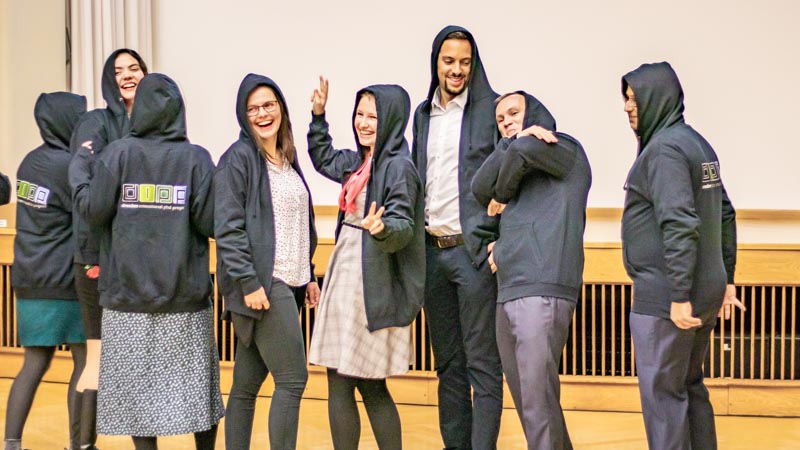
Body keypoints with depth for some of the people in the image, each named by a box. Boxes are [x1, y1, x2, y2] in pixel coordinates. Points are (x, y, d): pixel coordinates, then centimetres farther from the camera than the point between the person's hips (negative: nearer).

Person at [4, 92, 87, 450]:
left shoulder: (30, 161, 9)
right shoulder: (68, 166, -15)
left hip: (28, 280, 7)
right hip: (66, 284, -7)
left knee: (34, 363, 10)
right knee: (86, 361, 3)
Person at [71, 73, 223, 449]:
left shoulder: (118, 153, -4)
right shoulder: (195, 158, -4)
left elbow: (93, 211, -8)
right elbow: (209, 222, -11)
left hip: (129, 294, 0)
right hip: (186, 294, 0)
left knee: (139, 384, 6)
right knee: (196, 381, 12)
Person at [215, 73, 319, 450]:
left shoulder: (287, 159, 16)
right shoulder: (239, 157, -7)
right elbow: (228, 228, -14)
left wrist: (309, 275, 16)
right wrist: (248, 283, -19)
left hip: (286, 283, 7)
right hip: (259, 284, -7)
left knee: (247, 383, 10)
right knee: (293, 378, -7)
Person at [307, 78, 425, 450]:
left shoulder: (398, 166, -12)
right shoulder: (358, 161, 13)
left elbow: (403, 224, -20)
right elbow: (323, 160, 34)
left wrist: (380, 228, -41)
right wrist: (318, 115, 27)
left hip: (372, 283, -8)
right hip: (346, 276, 8)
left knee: (369, 384, -4)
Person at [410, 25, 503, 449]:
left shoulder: (490, 109, -2)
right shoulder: (423, 115, 15)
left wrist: (500, 240, -13)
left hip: (474, 249, -6)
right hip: (432, 250, 6)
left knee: (482, 362, -3)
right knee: (447, 361, 11)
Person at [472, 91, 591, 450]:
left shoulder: (566, 149, 8)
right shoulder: (519, 168, 27)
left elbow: (523, 151, -12)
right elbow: (480, 189, 8)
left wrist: (502, 195, 4)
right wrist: (513, 141, -2)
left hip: (543, 292, -8)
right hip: (508, 295, 8)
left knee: (538, 403, -13)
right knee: (524, 401, 10)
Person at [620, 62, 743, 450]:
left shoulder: (664, 148, -14)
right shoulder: (698, 144, 15)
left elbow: (679, 225, -23)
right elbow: (725, 216, 18)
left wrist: (679, 297, -23)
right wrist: (725, 279, 20)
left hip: (665, 300, -9)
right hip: (706, 294, 9)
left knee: (662, 393, -2)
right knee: (690, 386, 18)